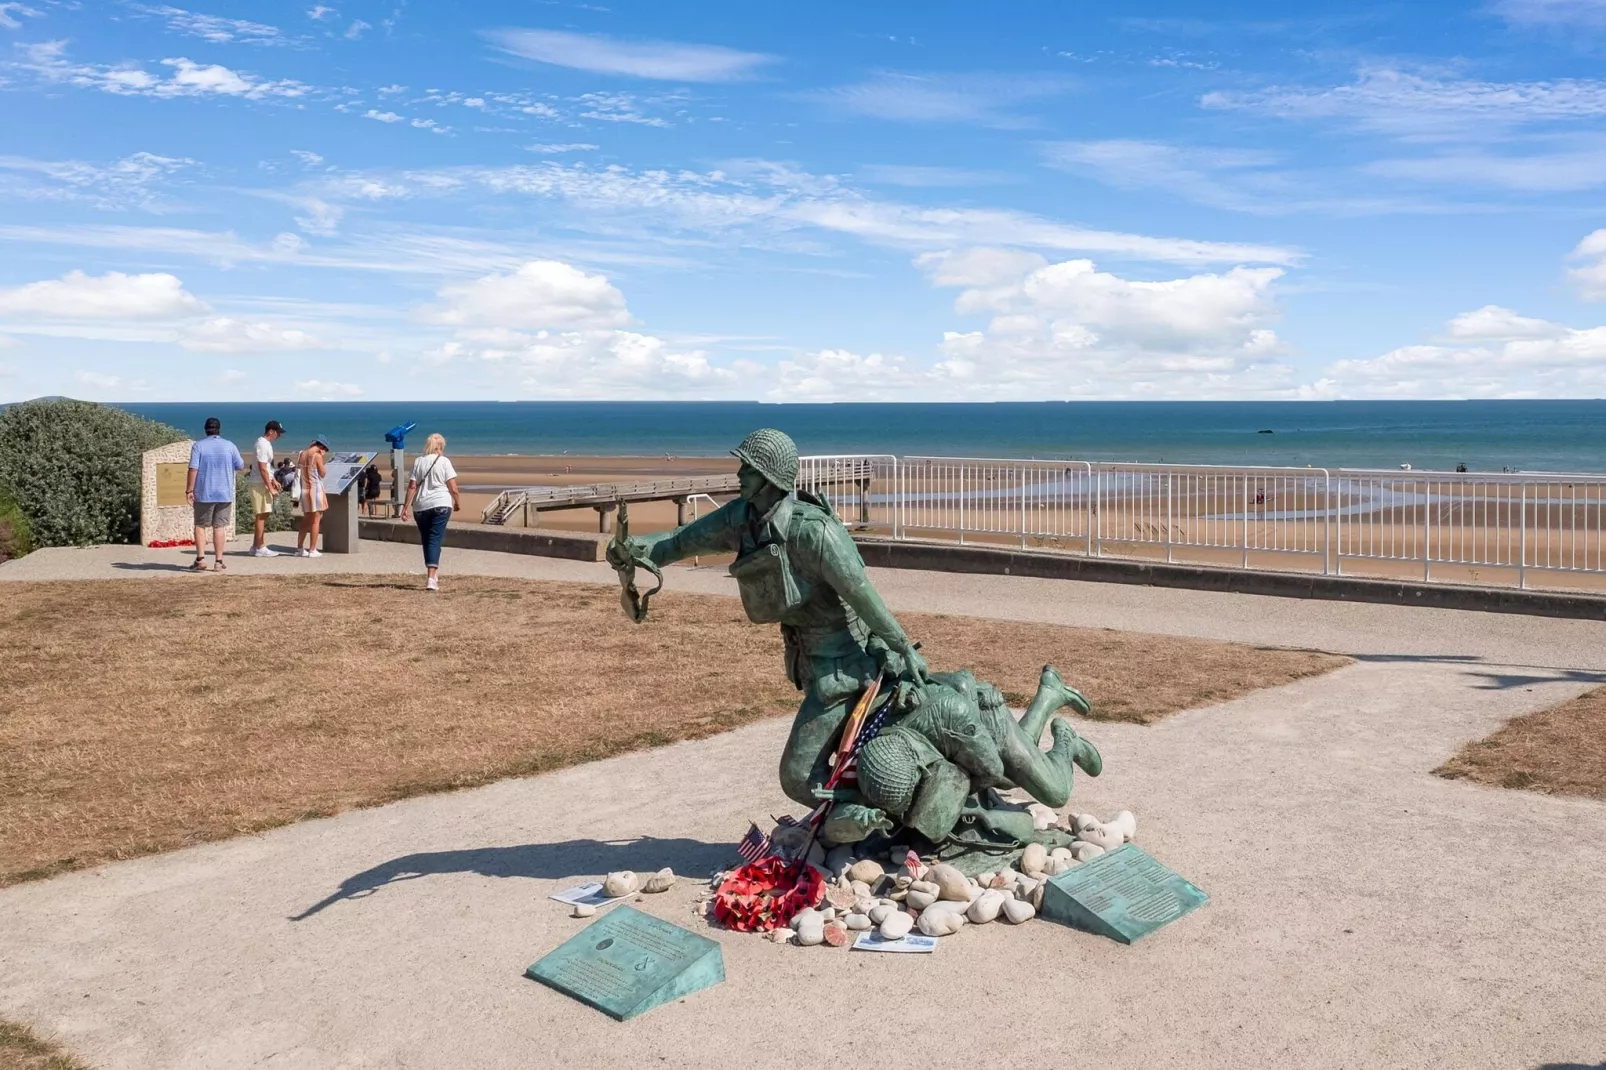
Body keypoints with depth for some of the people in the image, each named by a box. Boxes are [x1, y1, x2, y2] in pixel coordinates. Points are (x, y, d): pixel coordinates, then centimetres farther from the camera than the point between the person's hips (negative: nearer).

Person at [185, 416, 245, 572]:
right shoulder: (230, 446, 1)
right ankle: (218, 562, 3)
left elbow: (193, 469, -11)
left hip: (204, 494, -1)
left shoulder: (198, 446, -4)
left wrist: (189, 490, -7)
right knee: (219, 526, 5)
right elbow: (241, 467, 7)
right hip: (225, 494, 1)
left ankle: (200, 559, -2)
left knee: (200, 526, 9)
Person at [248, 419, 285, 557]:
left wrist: (274, 481, 20)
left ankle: (256, 546, 18)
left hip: (264, 484, 10)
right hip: (260, 484, -10)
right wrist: (271, 488, -20)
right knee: (262, 516, -6)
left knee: (263, 515, 13)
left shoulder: (266, 443, 14)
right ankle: (260, 548, -2)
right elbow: (262, 469, -21)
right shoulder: (262, 445, -17)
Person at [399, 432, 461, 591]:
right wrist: (458, 502, 13)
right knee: (435, 540, -5)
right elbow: (453, 488, -4)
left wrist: (406, 507, 4)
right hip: (441, 505, -3)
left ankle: (434, 573, 29)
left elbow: (412, 486, 1)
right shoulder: (444, 461, 0)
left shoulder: (418, 462, 6)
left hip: (420, 507, 3)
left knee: (426, 540, 15)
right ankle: (431, 578, -18)